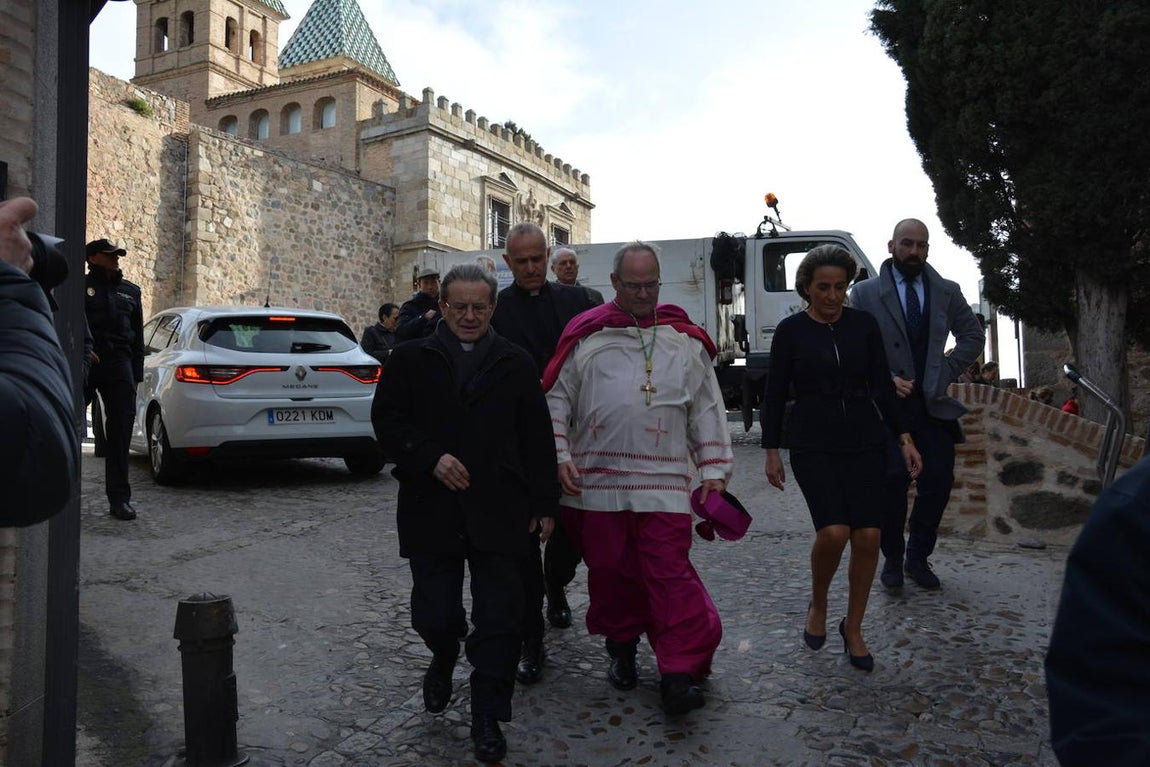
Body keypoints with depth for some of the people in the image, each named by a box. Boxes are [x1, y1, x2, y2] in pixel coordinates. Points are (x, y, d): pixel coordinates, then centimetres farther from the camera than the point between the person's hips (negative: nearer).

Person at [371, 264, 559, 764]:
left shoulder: (516, 364, 8)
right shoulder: (410, 360, 6)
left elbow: (537, 439, 7)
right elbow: (387, 419, 2)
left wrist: (545, 503, 5)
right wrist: (431, 458, -13)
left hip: (499, 512, 1)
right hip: (432, 511, 0)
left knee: (499, 619, 2)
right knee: (434, 613, 4)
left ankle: (487, 719, 18)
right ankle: (443, 659, 40)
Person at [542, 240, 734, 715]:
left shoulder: (685, 339, 9)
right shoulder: (586, 335, 5)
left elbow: (707, 409, 10)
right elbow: (557, 400, 7)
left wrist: (714, 469, 5)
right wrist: (561, 457, -2)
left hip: (664, 480, 0)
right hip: (597, 479, 1)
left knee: (671, 574, -6)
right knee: (610, 570, 12)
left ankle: (679, 674, 2)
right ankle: (621, 649, 33)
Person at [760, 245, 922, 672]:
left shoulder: (863, 325, 5)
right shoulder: (791, 331, 0)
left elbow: (882, 386, 8)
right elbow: (775, 394, 3)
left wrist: (904, 438, 2)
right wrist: (772, 450, 2)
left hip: (864, 442, 3)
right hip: (813, 446, -2)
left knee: (868, 536, -4)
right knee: (834, 532, -17)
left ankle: (853, 629, 16)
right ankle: (817, 605, 13)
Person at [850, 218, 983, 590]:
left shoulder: (947, 292, 8)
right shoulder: (865, 293, -1)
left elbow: (973, 337, 15)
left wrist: (946, 372, 2)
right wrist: (885, 379, -13)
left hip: (933, 402, 3)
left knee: (939, 481, 1)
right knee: (893, 479, -10)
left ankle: (918, 557, 21)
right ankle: (893, 558, 11)